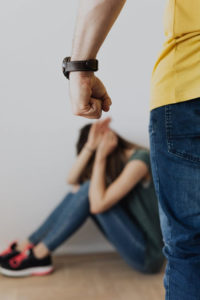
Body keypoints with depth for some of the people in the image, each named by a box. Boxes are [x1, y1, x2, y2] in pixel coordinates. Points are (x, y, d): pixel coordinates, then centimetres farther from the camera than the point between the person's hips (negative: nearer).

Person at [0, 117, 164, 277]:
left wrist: (100, 157, -17)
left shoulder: (139, 159, -16)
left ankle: (39, 256, -8)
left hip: (148, 255, -8)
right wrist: (90, 146, -13)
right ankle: (26, 246, 2)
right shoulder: (119, 160, 10)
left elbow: (98, 205, -24)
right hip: (137, 242, 8)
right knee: (78, 191, 0)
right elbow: (72, 179, -2)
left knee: (90, 191, -19)